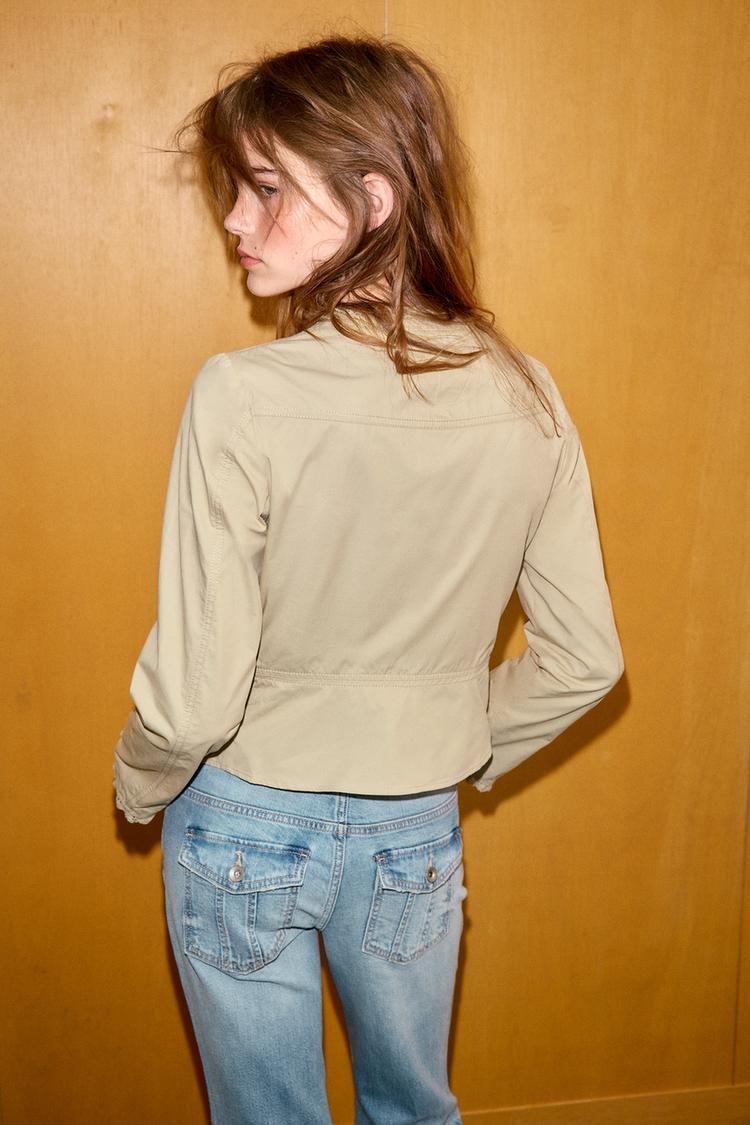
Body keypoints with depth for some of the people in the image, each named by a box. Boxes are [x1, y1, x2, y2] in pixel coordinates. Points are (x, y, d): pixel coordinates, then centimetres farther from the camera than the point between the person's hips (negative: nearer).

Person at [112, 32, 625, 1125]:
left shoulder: (243, 397, -25)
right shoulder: (526, 396, -12)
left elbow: (193, 697, -22)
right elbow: (585, 659, -4)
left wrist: (139, 783, 0)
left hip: (245, 827, -3)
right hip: (419, 831, 4)